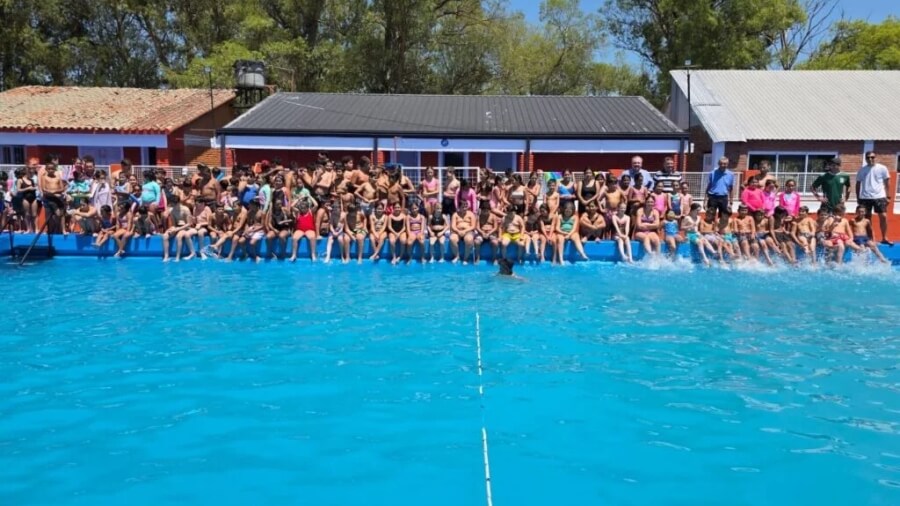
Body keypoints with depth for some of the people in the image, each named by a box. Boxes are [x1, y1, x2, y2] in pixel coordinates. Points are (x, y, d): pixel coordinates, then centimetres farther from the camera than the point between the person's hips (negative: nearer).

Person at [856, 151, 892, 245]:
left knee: (883, 216, -6)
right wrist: (858, 198, 8)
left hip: (879, 196, -1)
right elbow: (858, 184, 10)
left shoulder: (882, 168, 0)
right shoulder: (862, 170, 5)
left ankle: (884, 238, 4)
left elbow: (887, 183, 4)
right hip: (865, 197, 2)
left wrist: (887, 196, -1)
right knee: (867, 218, 7)